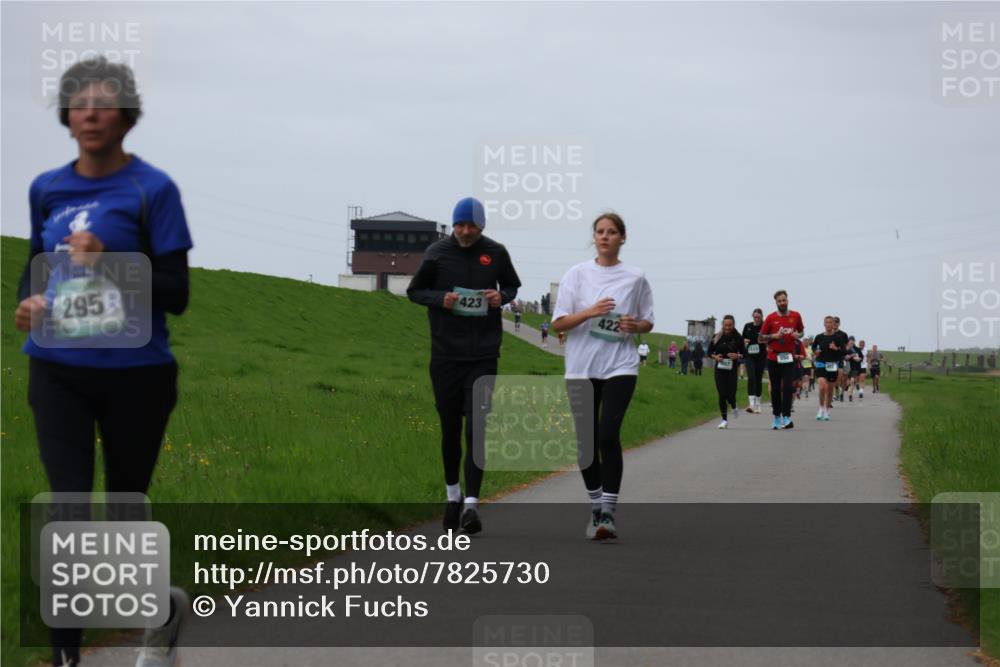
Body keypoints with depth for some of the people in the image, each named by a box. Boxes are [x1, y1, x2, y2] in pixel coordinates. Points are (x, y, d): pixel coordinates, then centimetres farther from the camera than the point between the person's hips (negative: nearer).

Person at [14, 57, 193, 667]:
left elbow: (177, 296, -9)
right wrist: (28, 304, -2)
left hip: (135, 373, -3)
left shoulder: (151, 189, -7)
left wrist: (108, 262, -23)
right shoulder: (47, 189, 7)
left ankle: (165, 607, 39)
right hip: (59, 371, 3)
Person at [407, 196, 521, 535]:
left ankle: (471, 503, -10)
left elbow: (512, 286, 17)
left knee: (477, 429, -8)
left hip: (483, 355, -1)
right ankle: (452, 495, 28)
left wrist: (502, 297, -6)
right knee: (450, 428, 9)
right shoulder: (437, 252, 0)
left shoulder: (495, 253, 2)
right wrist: (440, 298, -12)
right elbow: (414, 291, 8)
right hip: (445, 354, 1)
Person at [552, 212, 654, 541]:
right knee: (586, 440, 4)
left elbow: (648, 323, 14)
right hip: (581, 368, 1)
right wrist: (590, 312, -16)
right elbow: (558, 323, 0)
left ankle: (608, 513, -13)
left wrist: (636, 325, -9)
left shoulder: (635, 277, 4)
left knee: (609, 436, -16)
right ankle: (596, 508, 21)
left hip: (619, 366, -1)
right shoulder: (577, 274, 3)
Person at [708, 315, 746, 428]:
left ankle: (734, 407, 31)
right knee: (722, 395, -3)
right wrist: (715, 357, -10)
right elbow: (709, 352, 9)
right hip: (719, 369, 1)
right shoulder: (717, 337, 1)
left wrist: (737, 356, -15)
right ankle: (724, 420, 8)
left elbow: (744, 353, 5)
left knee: (731, 394, -6)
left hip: (732, 369, -1)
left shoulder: (738, 338, -2)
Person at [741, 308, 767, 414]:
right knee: (751, 377, -14)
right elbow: (742, 339, 16)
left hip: (761, 356, -1)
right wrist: (744, 341, -6)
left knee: (759, 379, 6)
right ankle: (751, 403, -23)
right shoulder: (747, 326, 5)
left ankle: (757, 404, 19)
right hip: (749, 356, 1)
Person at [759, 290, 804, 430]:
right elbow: (760, 338, 3)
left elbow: (801, 332, 20)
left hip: (789, 357, 0)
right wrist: (774, 336, -14)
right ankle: (776, 417, 16)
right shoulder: (770, 318, 1)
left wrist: (798, 335, -4)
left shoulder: (795, 316, 5)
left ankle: (786, 417, -15)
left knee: (788, 387, -11)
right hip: (773, 357, 0)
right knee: (775, 389, 6)